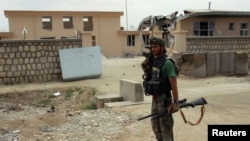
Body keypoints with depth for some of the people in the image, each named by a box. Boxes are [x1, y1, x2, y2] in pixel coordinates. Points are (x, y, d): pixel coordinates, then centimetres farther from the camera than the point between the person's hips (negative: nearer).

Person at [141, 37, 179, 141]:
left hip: (164, 100, -9)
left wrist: (175, 103, -23)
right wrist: (144, 67, 3)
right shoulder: (154, 61, 9)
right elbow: (150, 78, 19)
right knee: (155, 125, 17)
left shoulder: (167, 63, -17)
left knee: (165, 126, 1)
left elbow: (174, 84, -20)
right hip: (155, 99, 9)